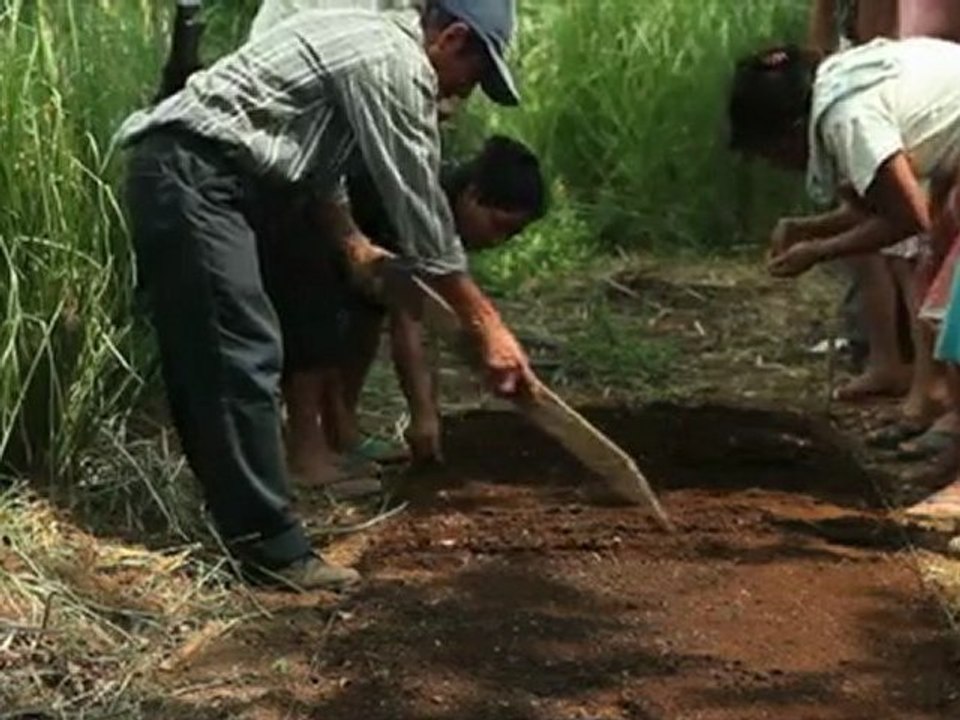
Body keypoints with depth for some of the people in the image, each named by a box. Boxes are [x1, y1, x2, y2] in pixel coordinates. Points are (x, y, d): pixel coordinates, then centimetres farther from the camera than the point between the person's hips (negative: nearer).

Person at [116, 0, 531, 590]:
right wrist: (487, 325, -7)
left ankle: (237, 519, 22)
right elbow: (421, 210, -12)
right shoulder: (398, 64, -11)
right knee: (243, 360, -11)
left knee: (203, 358, 14)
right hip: (193, 177, -11)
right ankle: (273, 548, -8)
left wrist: (354, 245, 33)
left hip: (179, 172, 11)